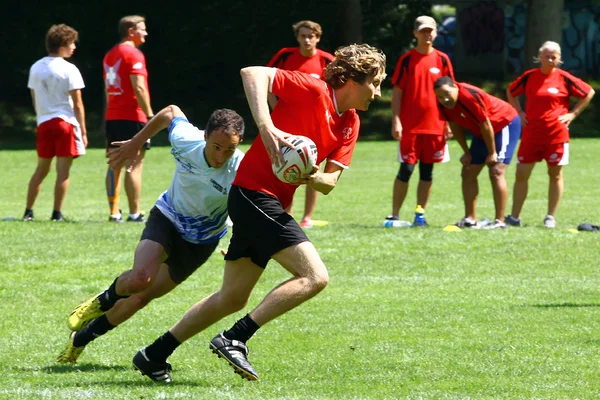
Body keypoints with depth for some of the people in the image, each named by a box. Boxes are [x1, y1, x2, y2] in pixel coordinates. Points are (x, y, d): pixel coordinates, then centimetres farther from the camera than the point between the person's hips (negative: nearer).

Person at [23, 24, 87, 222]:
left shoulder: (36, 68, 9)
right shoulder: (69, 70, -9)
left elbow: (35, 100, 13)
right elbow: (77, 104, -9)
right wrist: (83, 131, -5)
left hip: (44, 123, 6)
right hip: (66, 122, -6)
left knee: (42, 169, 15)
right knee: (63, 170, 0)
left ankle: (28, 211, 14)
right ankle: (57, 213, -1)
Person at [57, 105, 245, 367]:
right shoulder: (185, 140, -25)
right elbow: (171, 113, -2)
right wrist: (135, 144, 10)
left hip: (200, 242, 0)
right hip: (167, 218, 0)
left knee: (141, 297, 3)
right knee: (140, 278, -27)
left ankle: (80, 339, 24)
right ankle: (104, 301, 9)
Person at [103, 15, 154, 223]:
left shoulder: (109, 55, 17)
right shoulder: (133, 54, -10)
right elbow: (139, 88, -17)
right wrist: (150, 115, -16)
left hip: (112, 117, 8)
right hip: (132, 117, -8)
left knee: (115, 165, 8)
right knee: (135, 164, -6)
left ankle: (114, 211, 7)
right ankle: (134, 213, -7)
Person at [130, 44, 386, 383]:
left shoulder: (350, 125, 11)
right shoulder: (312, 90, -12)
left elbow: (329, 183, 9)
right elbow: (253, 73, -21)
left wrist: (312, 177, -15)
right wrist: (267, 127, -31)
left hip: (272, 206, 9)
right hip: (255, 193, -9)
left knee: (233, 298, 15)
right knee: (315, 276, -18)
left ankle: (155, 355, 24)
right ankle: (234, 340, -18)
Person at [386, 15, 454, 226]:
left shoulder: (442, 60, 6)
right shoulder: (407, 59, 0)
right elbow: (397, 91, -1)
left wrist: (449, 122, 5)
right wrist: (396, 121, -9)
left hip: (435, 125, 3)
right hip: (410, 125, -3)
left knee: (427, 171, 7)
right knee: (406, 170, -4)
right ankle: (394, 215, 2)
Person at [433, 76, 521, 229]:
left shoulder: (469, 96, -34)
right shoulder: (445, 104, -12)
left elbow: (485, 125, -26)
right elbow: (455, 125, 5)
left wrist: (492, 153, -18)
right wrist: (467, 152, 5)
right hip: (480, 134, 9)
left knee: (496, 172, -19)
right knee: (468, 173, 6)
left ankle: (500, 221, -19)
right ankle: (470, 219, 11)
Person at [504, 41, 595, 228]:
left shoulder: (564, 79, -4)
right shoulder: (529, 77, 2)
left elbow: (589, 93, 6)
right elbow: (510, 92, 20)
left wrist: (572, 114, 0)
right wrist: (519, 111, 8)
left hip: (556, 134, -2)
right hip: (531, 134, 2)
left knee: (555, 174, 5)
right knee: (521, 173, 0)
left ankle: (551, 217, 14)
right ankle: (514, 217, 6)